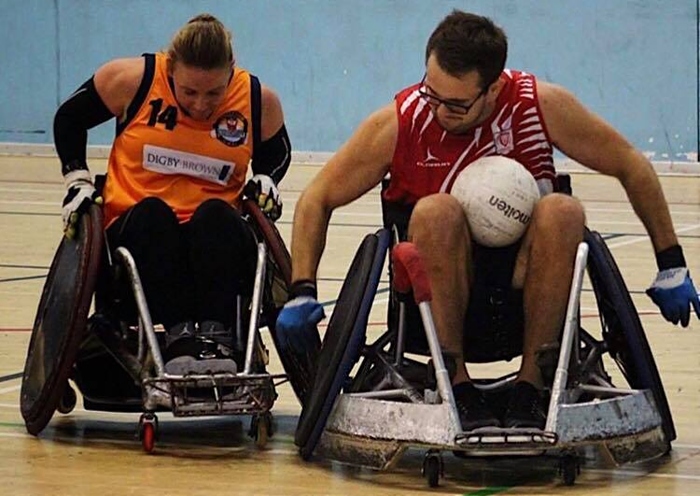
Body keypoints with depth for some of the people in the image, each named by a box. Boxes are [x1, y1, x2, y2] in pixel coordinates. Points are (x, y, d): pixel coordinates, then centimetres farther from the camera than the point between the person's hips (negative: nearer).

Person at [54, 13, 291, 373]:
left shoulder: (260, 101, -1)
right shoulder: (132, 80, -6)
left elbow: (277, 154, 21)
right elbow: (69, 119, 11)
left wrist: (265, 181, 0)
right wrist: (78, 180, 3)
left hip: (215, 242, 1)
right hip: (138, 235, -1)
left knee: (216, 214, -34)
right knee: (151, 213, -35)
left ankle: (216, 336, -47)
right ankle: (179, 337, -49)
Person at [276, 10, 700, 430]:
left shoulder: (542, 106, -10)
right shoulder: (400, 123, -11)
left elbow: (632, 167, 3)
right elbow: (317, 199, 0)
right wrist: (303, 292, -11)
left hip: (525, 285, 1)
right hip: (438, 292, -1)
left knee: (563, 213, -30)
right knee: (437, 213, -32)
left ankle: (530, 386, -23)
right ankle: (456, 386, -25)